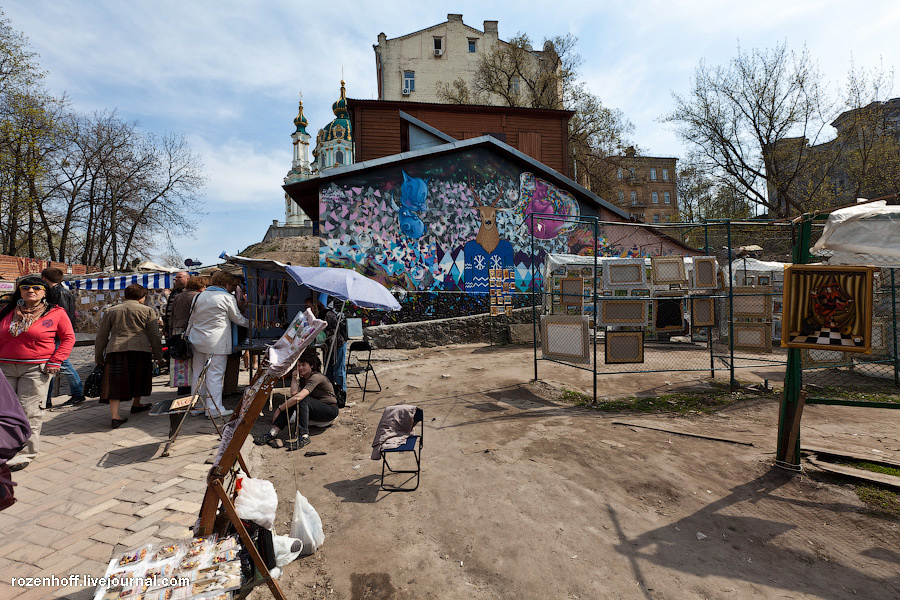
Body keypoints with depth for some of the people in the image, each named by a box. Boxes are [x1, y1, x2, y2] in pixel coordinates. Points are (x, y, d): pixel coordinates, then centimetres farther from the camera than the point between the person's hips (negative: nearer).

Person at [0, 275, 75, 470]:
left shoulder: (56, 313, 0)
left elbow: (68, 338, 3)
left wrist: (55, 362, -5)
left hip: (36, 369, -4)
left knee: (29, 412, 0)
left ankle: (24, 455, 12)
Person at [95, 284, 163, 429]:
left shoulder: (111, 311, 16)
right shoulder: (147, 311, 6)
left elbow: (101, 336, 17)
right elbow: (154, 335, 5)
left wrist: (98, 357, 23)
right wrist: (158, 355, 12)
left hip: (115, 349, 2)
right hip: (140, 349, -2)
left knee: (115, 382, 2)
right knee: (139, 377, 18)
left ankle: (114, 415, -6)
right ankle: (136, 404, 34)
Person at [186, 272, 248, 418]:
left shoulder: (201, 296, 11)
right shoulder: (227, 298, -9)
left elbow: (191, 318, 15)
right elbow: (238, 318, -1)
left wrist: (188, 335, 23)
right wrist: (251, 323, 15)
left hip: (197, 340, 7)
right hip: (216, 343, -7)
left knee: (198, 373, 13)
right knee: (215, 374, -2)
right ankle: (214, 408, 2)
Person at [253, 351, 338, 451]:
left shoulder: (316, 377, -21)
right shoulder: (304, 378, 9)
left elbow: (298, 397, -33)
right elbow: (294, 395, -1)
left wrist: (279, 409, -28)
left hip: (331, 410, -8)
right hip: (316, 409, 8)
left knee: (302, 400, -32)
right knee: (291, 403, -15)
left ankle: (304, 437, -39)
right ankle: (273, 433, -25)